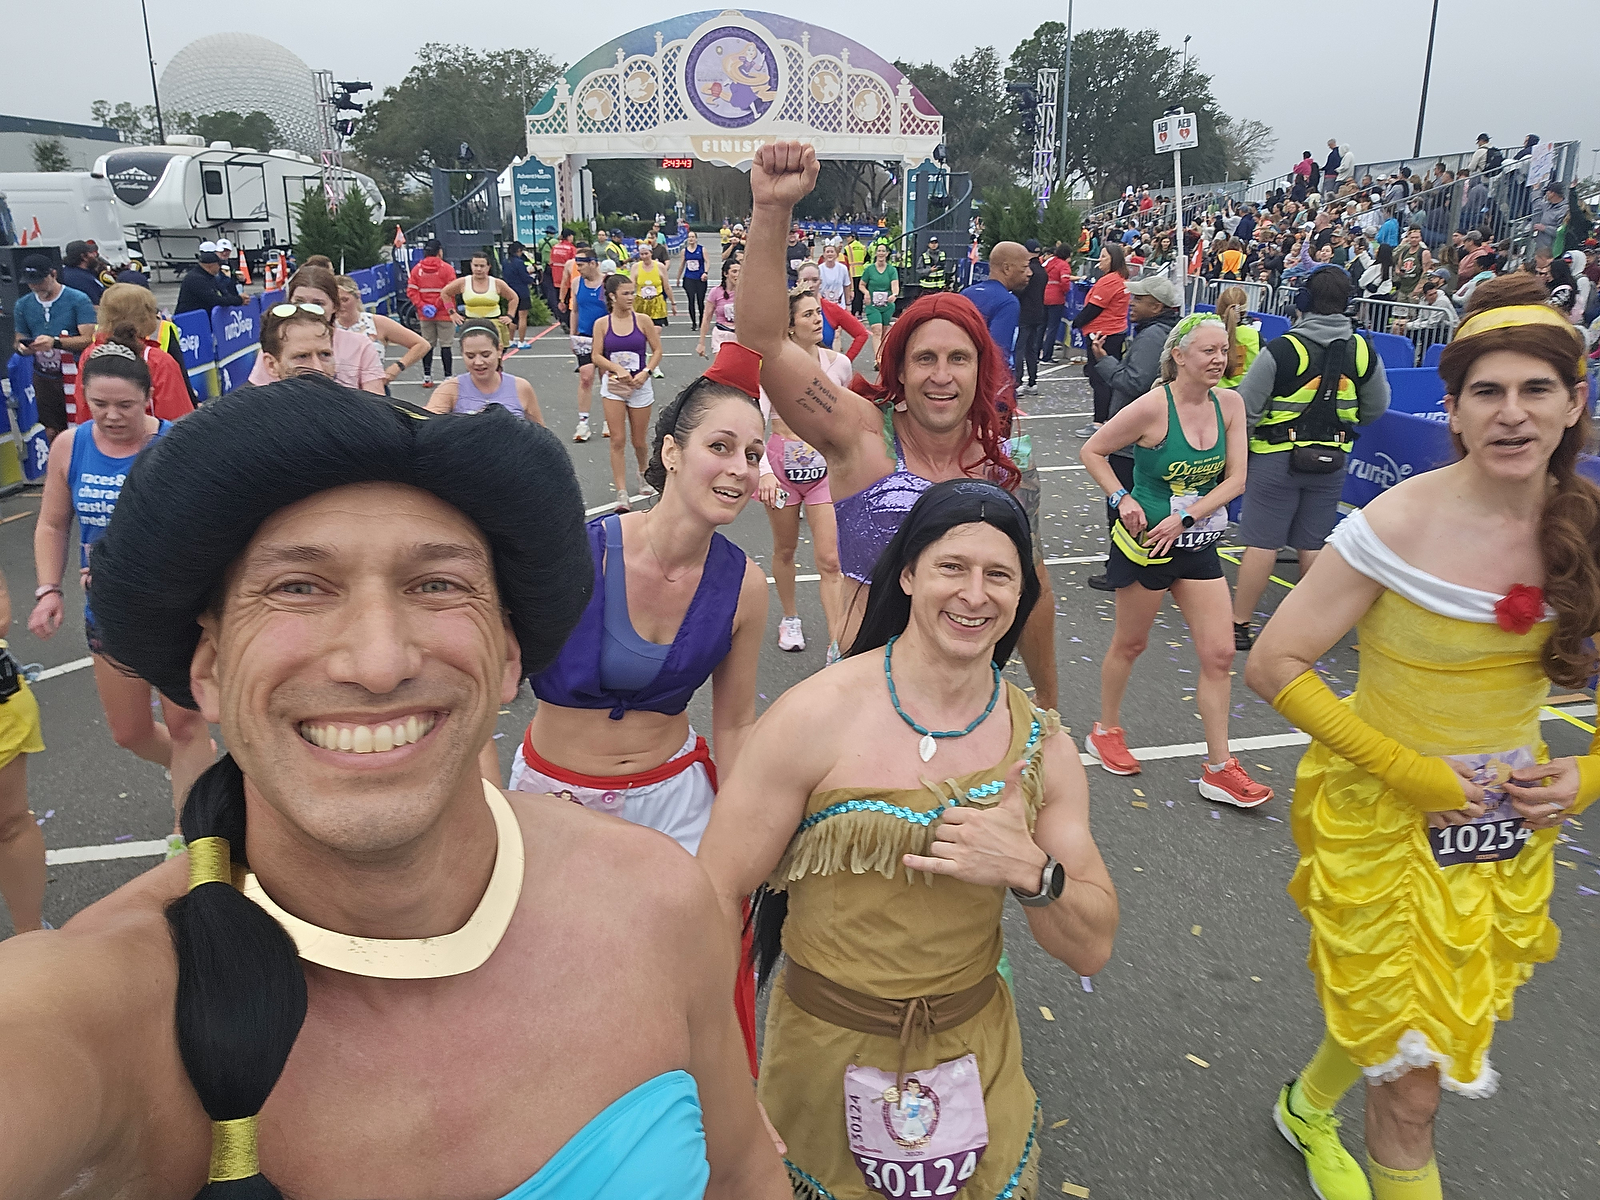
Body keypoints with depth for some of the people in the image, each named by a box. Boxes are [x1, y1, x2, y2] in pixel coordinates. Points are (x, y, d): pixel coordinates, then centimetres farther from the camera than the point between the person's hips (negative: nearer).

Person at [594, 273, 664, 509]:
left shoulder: (642, 320, -3)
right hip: (613, 386, 0)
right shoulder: (602, 324, -2)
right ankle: (622, 494, -5)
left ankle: (644, 473, 42)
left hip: (640, 386, 0)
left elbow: (657, 350, 1)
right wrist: (618, 369, -17)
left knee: (639, 440, 10)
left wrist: (645, 372, -13)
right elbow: (597, 357, -3)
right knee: (618, 441, -6)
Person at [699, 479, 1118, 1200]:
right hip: (827, 1057, -3)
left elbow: (1092, 949, -3)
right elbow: (714, 895, -17)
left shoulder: (1042, 748, -6)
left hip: (976, 1054, 3)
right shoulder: (817, 716, -19)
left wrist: (1029, 870, -23)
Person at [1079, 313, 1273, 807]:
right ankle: (1106, 732, 35)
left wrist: (1184, 517, -14)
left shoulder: (1229, 403, -3)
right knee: (1130, 643, 12)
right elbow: (1092, 451, -8)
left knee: (1219, 654, 2)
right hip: (1144, 542, -5)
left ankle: (1219, 769, 11)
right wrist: (1123, 499, -17)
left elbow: (1235, 478, -3)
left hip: (1196, 543, 5)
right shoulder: (1154, 407, -17)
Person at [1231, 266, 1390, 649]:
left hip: (1277, 457, -4)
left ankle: (1239, 624, 8)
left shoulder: (1283, 349, -15)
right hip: (1332, 461, 5)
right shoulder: (1363, 350, 0)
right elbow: (1376, 408, 12)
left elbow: (1246, 407, -12)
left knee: (1261, 543, 1)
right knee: (1313, 545, 13)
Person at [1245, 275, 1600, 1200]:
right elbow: (1274, 666, -18)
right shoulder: (1401, 527, -21)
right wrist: (1404, 769, -19)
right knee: (1414, 1085, 4)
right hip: (1386, 815, -5)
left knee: (1424, 1023, 23)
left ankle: (1310, 1105, 53)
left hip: (1512, 820, 5)